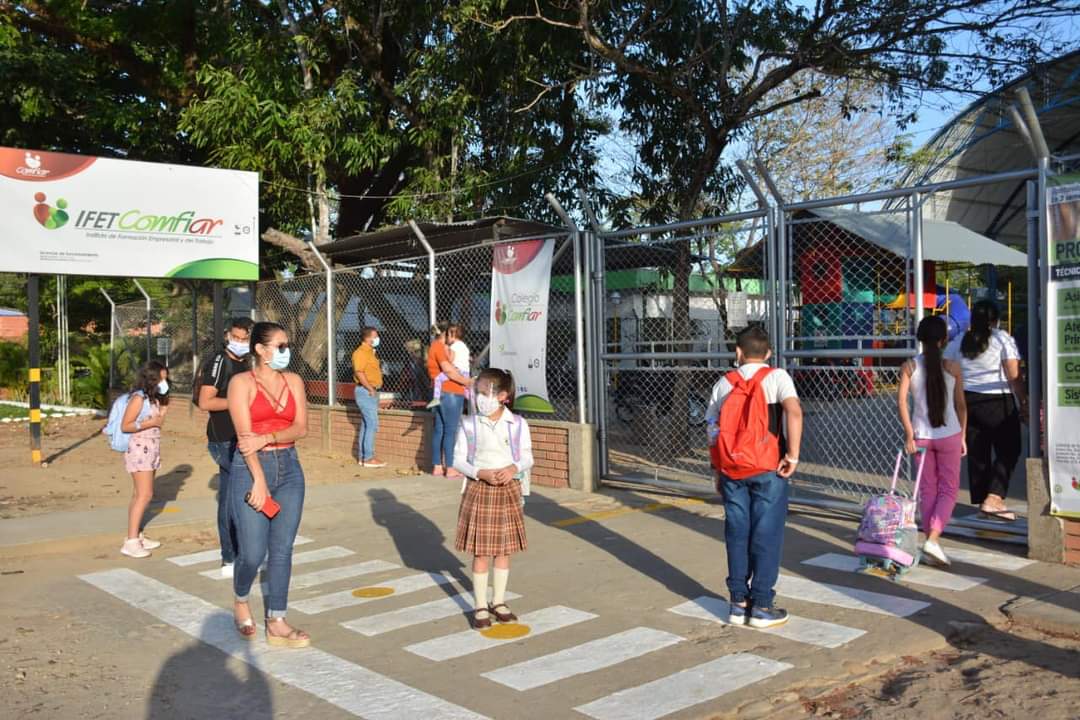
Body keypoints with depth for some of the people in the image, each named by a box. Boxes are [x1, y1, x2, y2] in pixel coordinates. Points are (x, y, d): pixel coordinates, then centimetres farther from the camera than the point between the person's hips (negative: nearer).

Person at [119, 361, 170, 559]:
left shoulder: (155, 398, 12)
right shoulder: (139, 398, -13)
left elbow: (156, 426, 10)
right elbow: (125, 426, -15)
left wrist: (163, 410, 2)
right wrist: (149, 423, -19)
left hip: (151, 449, 9)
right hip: (139, 449, -9)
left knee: (139, 495, 10)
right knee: (144, 495, -12)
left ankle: (136, 536, 14)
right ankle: (131, 542, -11)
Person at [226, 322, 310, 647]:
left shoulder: (293, 381, 9)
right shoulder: (242, 382, -3)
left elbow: (301, 427, 0)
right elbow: (245, 434, -12)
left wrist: (267, 438, -17)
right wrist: (259, 481, -19)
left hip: (289, 468, 4)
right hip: (251, 468, -4)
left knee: (282, 549, 5)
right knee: (253, 552, -4)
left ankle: (276, 623, 13)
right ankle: (241, 602, 27)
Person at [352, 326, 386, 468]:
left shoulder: (370, 352, 18)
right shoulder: (361, 352, -13)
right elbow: (359, 373, -22)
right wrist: (370, 389, -19)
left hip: (371, 392, 10)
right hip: (365, 391, -10)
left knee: (367, 424, 12)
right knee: (372, 424, -12)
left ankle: (361, 456, 17)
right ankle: (368, 458, -11)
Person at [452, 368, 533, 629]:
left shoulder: (518, 424, -5)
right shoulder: (470, 424, -7)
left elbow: (527, 458, 1)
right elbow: (458, 460, -3)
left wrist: (514, 468, -21)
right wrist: (480, 473, -20)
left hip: (509, 490, 2)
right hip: (479, 490, -1)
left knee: (504, 549, 12)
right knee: (481, 552, 3)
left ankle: (499, 601, 28)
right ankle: (480, 606, 17)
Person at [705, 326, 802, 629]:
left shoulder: (723, 383, 8)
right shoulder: (776, 377, -3)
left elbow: (713, 431, 8)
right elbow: (794, 412, -20)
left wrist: (718, 470, 16)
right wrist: (793, 456, -14)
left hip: (732, 471, 4)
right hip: (767, 470, -3)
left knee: (737, 535, 11)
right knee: (767, 535, 4)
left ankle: (738, 603, 17)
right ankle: (761, 606, 8)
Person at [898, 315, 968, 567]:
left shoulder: (909, 366, -2)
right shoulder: (953, 367, -4)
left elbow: (901, 399, -12)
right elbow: (960, 405, 1)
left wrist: (909, 434, -8)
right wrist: (962, 436, 11)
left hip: (921, 436, 2)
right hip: (949, 435, -1)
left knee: (927, 490, 14)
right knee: (949, 490, 8)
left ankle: (929, 539, 18)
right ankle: (933, 539, -7)